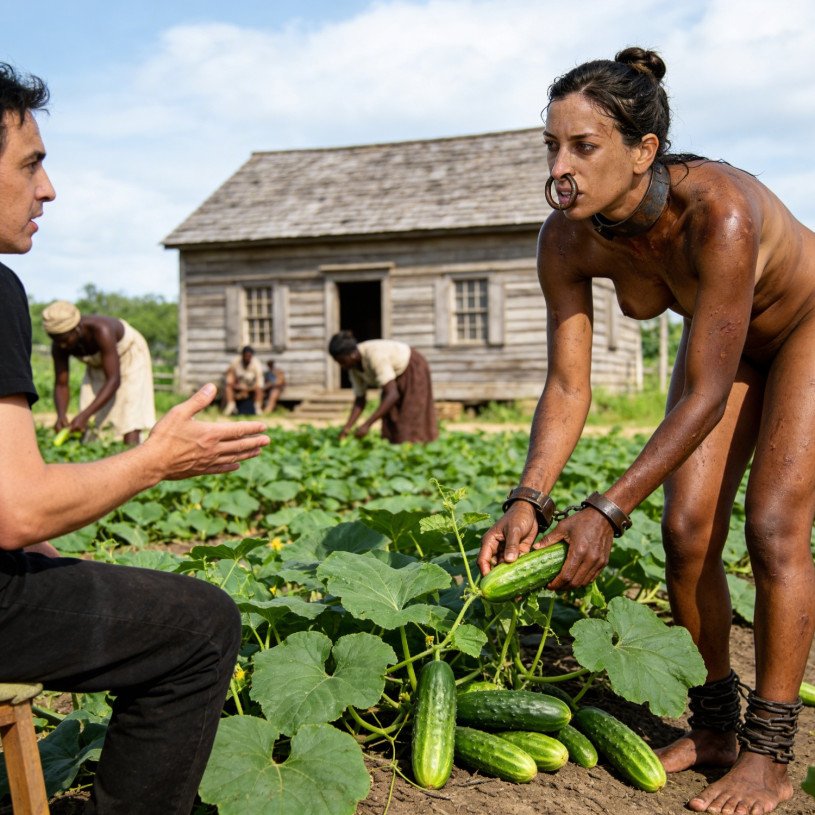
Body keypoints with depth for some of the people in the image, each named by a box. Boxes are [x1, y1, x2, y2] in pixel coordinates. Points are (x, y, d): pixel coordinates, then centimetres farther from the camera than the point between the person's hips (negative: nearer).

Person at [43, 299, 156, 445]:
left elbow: (114, 380, -38)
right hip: (97, 365, 5)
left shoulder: (102, 331, -39)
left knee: (130, 421, -20)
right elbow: (61, 384, -15)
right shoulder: (59, 345, -22)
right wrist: (61, 415, -35)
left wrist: (84, 415, -44)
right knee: (87, 428, -6)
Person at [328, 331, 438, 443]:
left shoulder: (374, 356, -37)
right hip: (397, 376, 7)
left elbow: (393, 395, -41)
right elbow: (360, 400, -6)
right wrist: (347, 427, -18)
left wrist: (367, 424, -43)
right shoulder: (353, 366, -13)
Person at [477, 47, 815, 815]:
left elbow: (706, 399, -38)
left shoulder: (719, 211, -42)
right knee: (687, 529, -3)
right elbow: (568, 388, -22)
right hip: (724, 336, 5)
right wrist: (527, 500, -36)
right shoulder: (565, 241, -25)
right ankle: (714, 727, 15)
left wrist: (606, 512, -41)